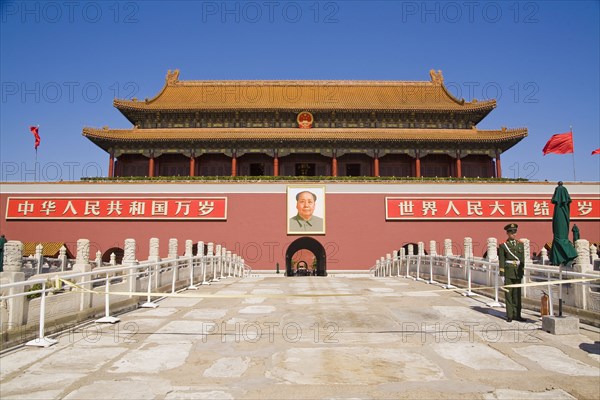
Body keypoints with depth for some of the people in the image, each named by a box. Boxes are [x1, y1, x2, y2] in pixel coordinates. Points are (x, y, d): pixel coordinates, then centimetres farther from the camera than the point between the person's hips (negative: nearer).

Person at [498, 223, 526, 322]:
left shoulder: (520, 244, 9)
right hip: (508, 272, -3)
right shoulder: (503, 245, -2)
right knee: (508, 294, 1)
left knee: (517, 294, 7)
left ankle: (517, 315, 14)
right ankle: (509, 315, 7)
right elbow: (501, 261, -4)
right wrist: (502, 275, -8)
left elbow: (522, 259, 11)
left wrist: (522, 272, 7)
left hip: (518, 272, 3)